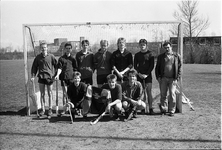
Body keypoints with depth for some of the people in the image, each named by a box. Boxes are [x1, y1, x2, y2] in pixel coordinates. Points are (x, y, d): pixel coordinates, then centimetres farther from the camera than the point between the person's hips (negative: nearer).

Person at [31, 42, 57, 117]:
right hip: (41, 77, 2)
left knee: (50, 94, 5)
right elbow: (34, 67, 10)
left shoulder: (51, 56, -2)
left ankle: (50, 109, 14)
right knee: (42, 94, 6)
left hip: (49, 77, -2)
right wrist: (33, 76, 2)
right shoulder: (38, 57, 4)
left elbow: (56, 65, 3)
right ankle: (42, 109, 15)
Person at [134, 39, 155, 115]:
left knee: (149, 91, -8)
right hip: (139, 75, 3)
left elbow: (152, 65, -1)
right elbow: (135, 66, 9)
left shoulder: (150, 54, 3)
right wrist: (139, 74, -6)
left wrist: (146, 74, -10)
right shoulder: (137, 55, 11)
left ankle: (150, 108, -5)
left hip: (148, 75, -2)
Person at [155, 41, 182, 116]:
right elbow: (157, 67, 13)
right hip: (163, 78, 2)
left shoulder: (176, 56, 5)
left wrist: (177, 78, -3)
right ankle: (163, 109, 15)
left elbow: (179, 68, 5)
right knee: (163, 94, 4)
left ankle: (171, 111, 6)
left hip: (172, 79, -1)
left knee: (172, 94, -3)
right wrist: (158, 77, 2)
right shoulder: (161, 57, 10)